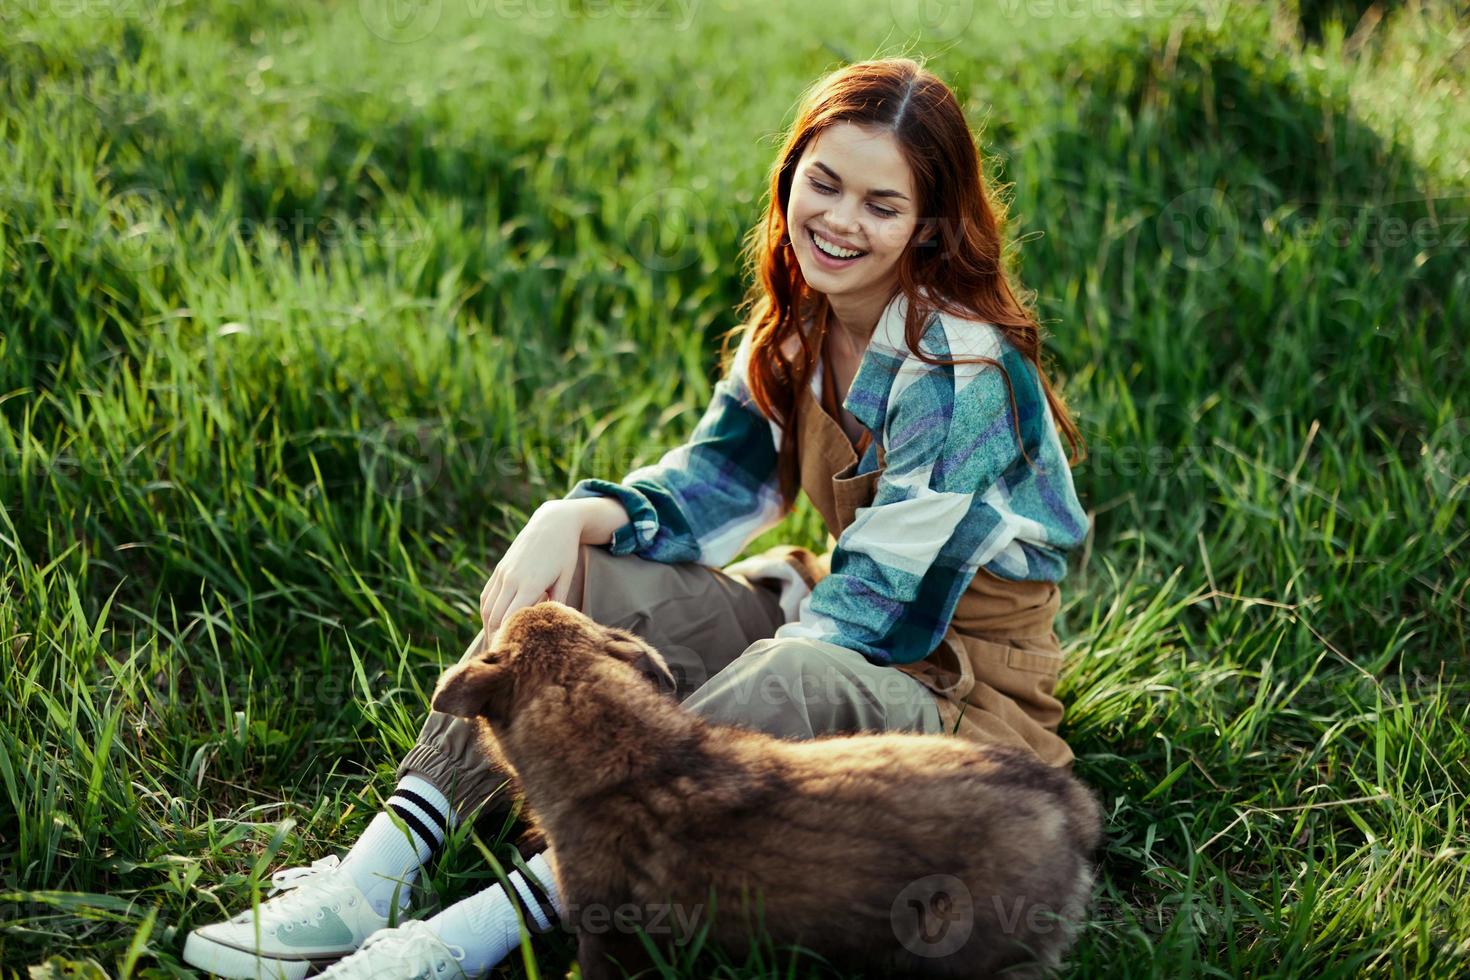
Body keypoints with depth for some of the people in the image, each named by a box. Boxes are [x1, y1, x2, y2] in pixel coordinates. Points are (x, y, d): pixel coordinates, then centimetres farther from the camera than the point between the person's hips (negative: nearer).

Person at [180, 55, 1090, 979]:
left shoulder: (966, 373, -23)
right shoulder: (798, 324, 1)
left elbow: (880, 608, -24)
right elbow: (711, 484, 2)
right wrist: (576, 516, -20)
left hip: (966, 673, -7)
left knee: (785, 685, -40)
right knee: (579, 573, -10)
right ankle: (376, 876, -22)